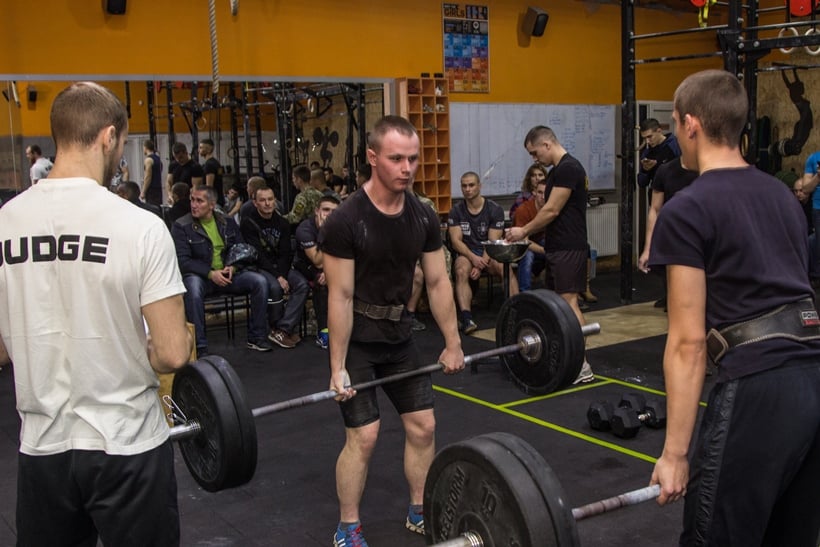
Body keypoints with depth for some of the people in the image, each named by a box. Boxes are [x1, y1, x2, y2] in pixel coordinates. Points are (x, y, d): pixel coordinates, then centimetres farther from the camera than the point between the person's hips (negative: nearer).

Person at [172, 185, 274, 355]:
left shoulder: (227, 223, 10)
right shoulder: (181, 226, -3)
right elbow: (182, 260, -10)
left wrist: (232, 267, -8)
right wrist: (210, 273, -21)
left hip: (227, 274, 4)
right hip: (199, 276, -4)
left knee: (260, 281, -17)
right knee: (193, 287, -39)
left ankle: (256, 338, -6)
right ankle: (200, 347, -32)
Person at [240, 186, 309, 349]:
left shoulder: (282, 223, 9)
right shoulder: (248, 223, -7)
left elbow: (286, 254, 3)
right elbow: (258, 255, -15)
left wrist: (282, 275, -16)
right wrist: (278, 277, -22)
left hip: (280, 267, 5)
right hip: (258, 267, -5)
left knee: (302, 284, -21)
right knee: (275, 287, -34)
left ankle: (282, 330, -23)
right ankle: (283, 328, -13)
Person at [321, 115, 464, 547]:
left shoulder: (423, 217, -4)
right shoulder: (345, 221, -22)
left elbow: (438, 282, 3)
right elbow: (340, 296, -21)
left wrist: (453, 344, 5)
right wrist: (338, 367, -19)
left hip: (399, 335, 6)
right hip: (356, 339, -6)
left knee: (423, 425, 8)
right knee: (363, 435, -7)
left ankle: (419, 512, 28)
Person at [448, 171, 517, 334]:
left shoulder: (494, 209, -1)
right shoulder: (456, 211, 2)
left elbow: (493, 242, -7)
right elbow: (456, 241, -5)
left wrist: (481, 264, -22)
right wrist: (473, 258, -23)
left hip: (489, 253, 0)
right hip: (466, 253, 0)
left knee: (506, 269, -32)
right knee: (462, 271, -35)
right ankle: (467, 319, -45)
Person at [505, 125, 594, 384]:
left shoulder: (568, 168, -15)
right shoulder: (558, 170, 17)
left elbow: (551, 211, -18)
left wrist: (524, 231, -7)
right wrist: (526, 231, 13)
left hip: (569, 248, -11)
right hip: (558, 246, 11)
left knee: (568, 301, -14)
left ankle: (582, 367, -14)